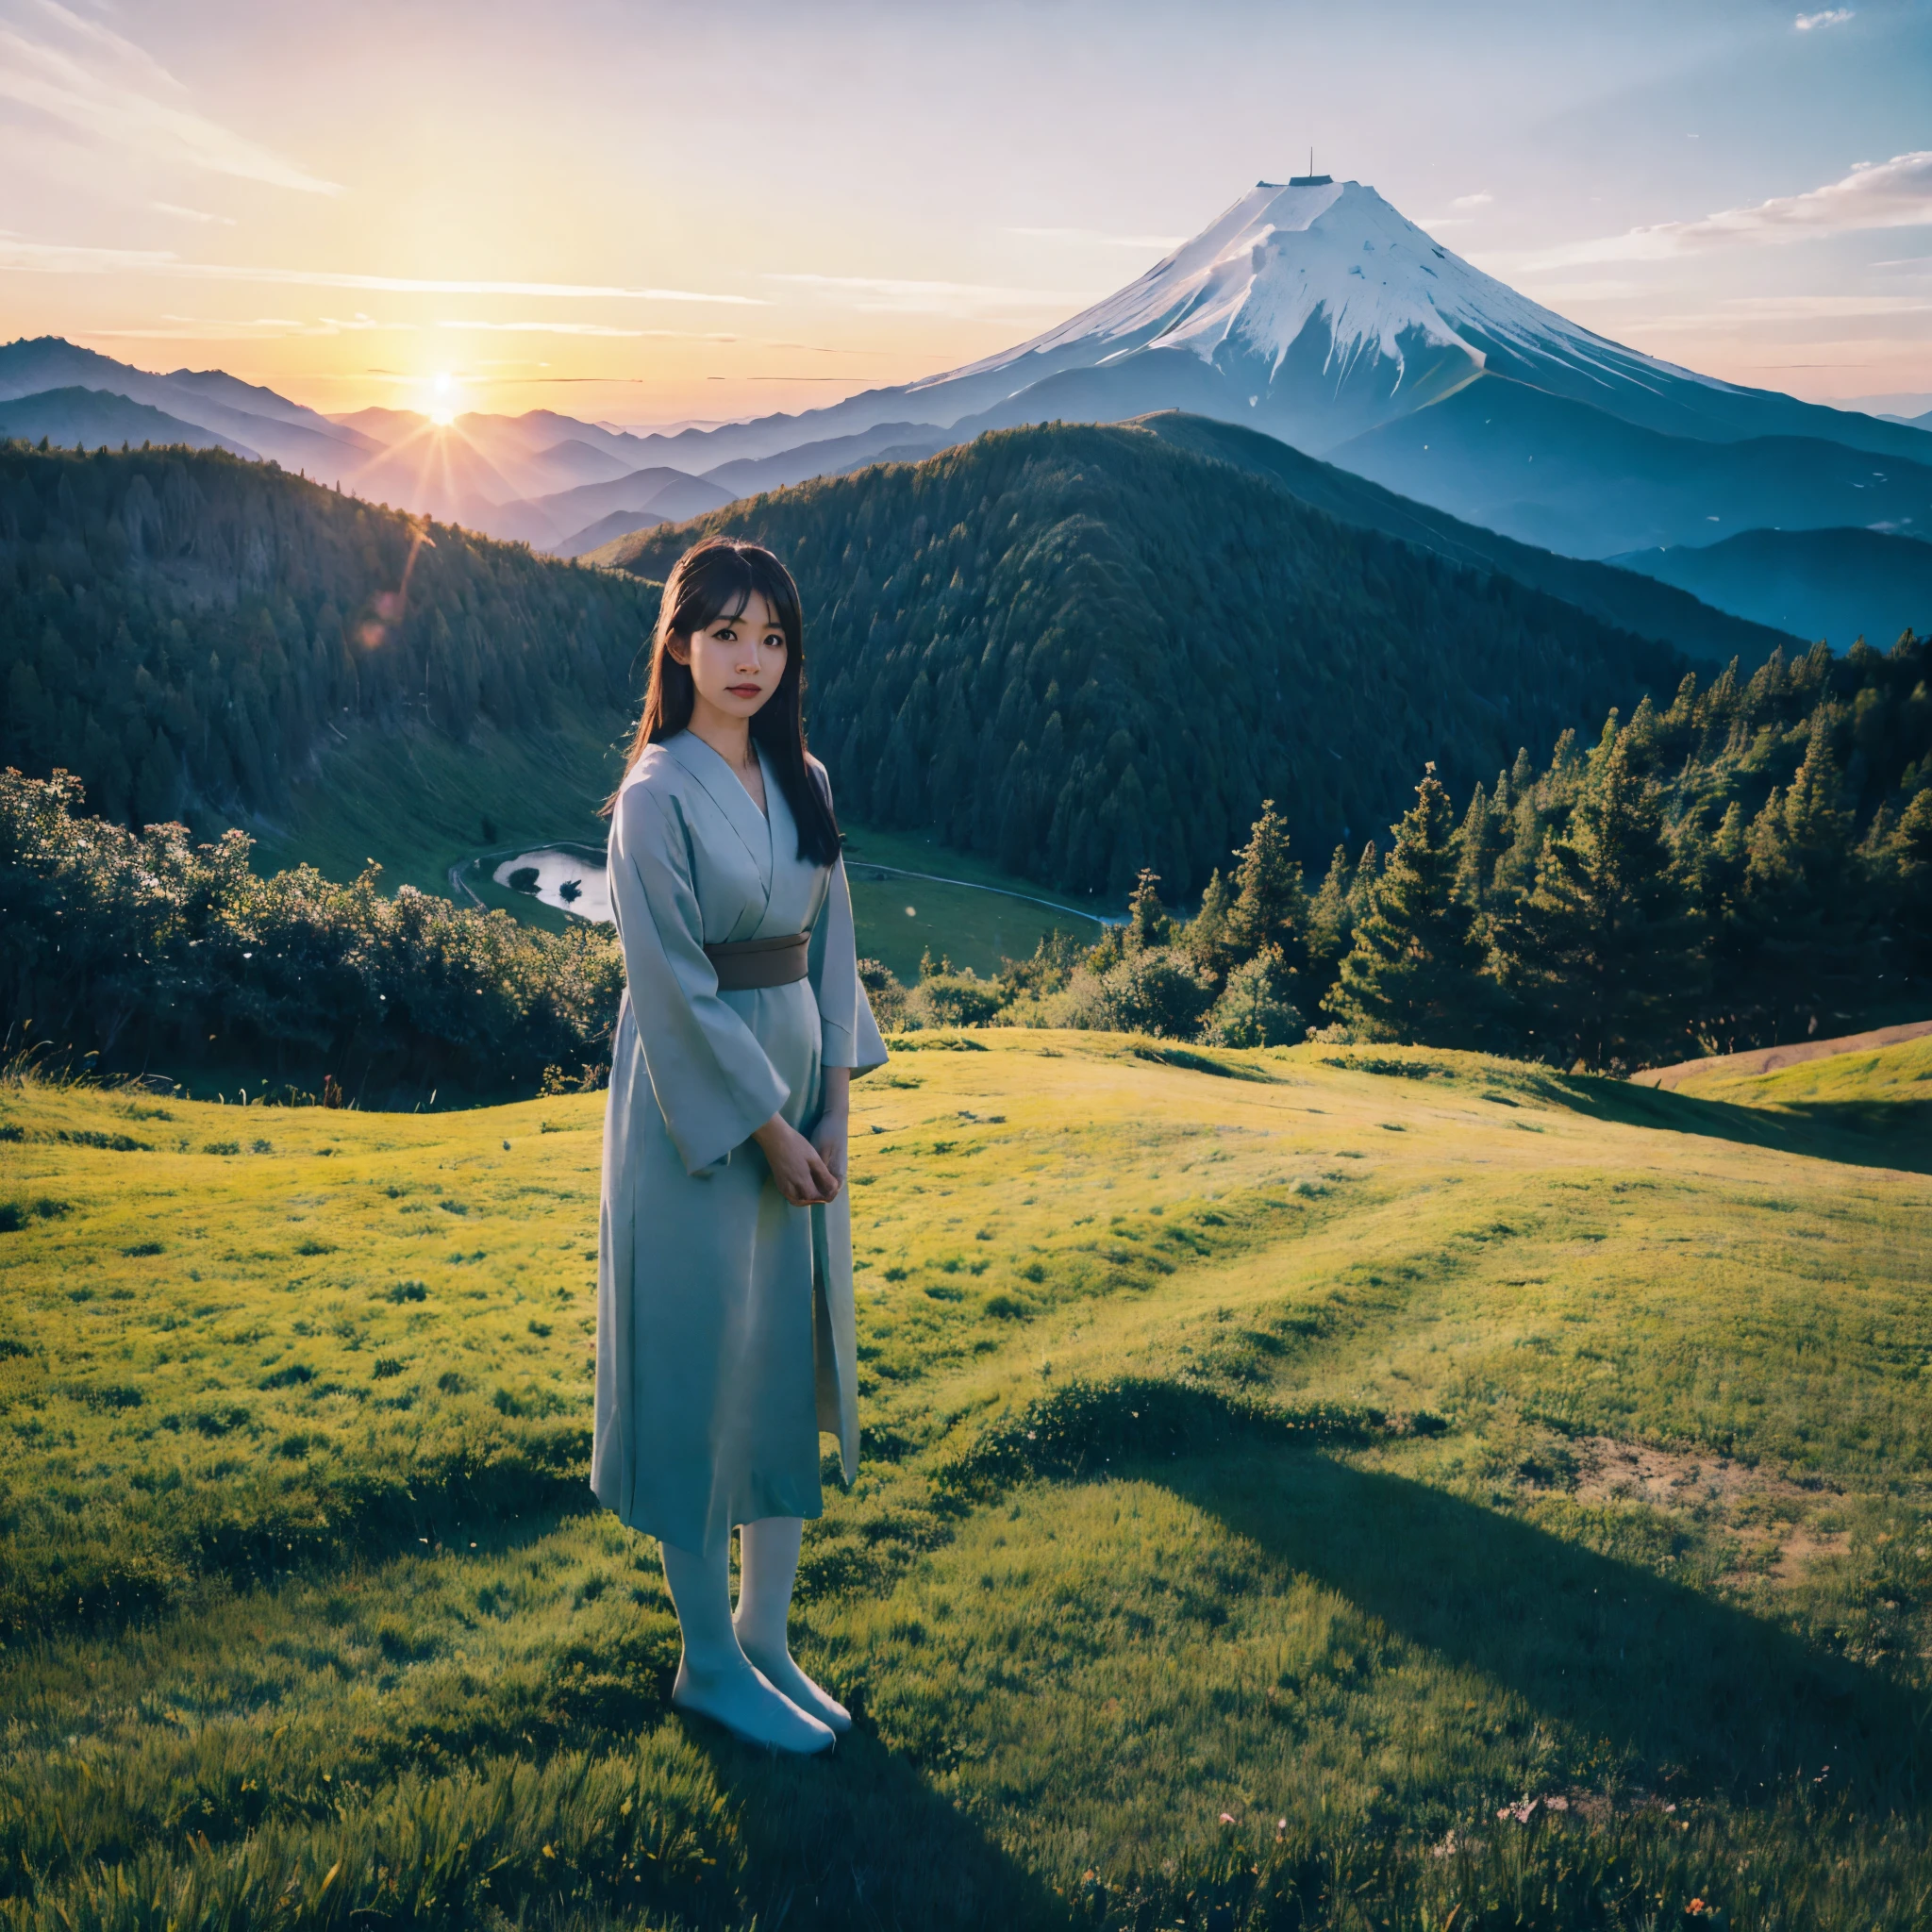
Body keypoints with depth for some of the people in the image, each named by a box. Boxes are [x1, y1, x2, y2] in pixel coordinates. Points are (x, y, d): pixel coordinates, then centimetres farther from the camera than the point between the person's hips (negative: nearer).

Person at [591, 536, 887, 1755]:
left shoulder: (802, 782, 8)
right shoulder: (657, 794, -11)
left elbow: (831, 943, 8)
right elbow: (676, 988, -15)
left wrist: (834, 1107, -1)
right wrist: (767, 1127, -14)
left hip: (800, 1094, 7)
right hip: (698, 1107, -7)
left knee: (794, 1359, 11)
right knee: (702, 1374, 3)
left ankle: (769, 1638, 26)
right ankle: (709, 1663, 19)